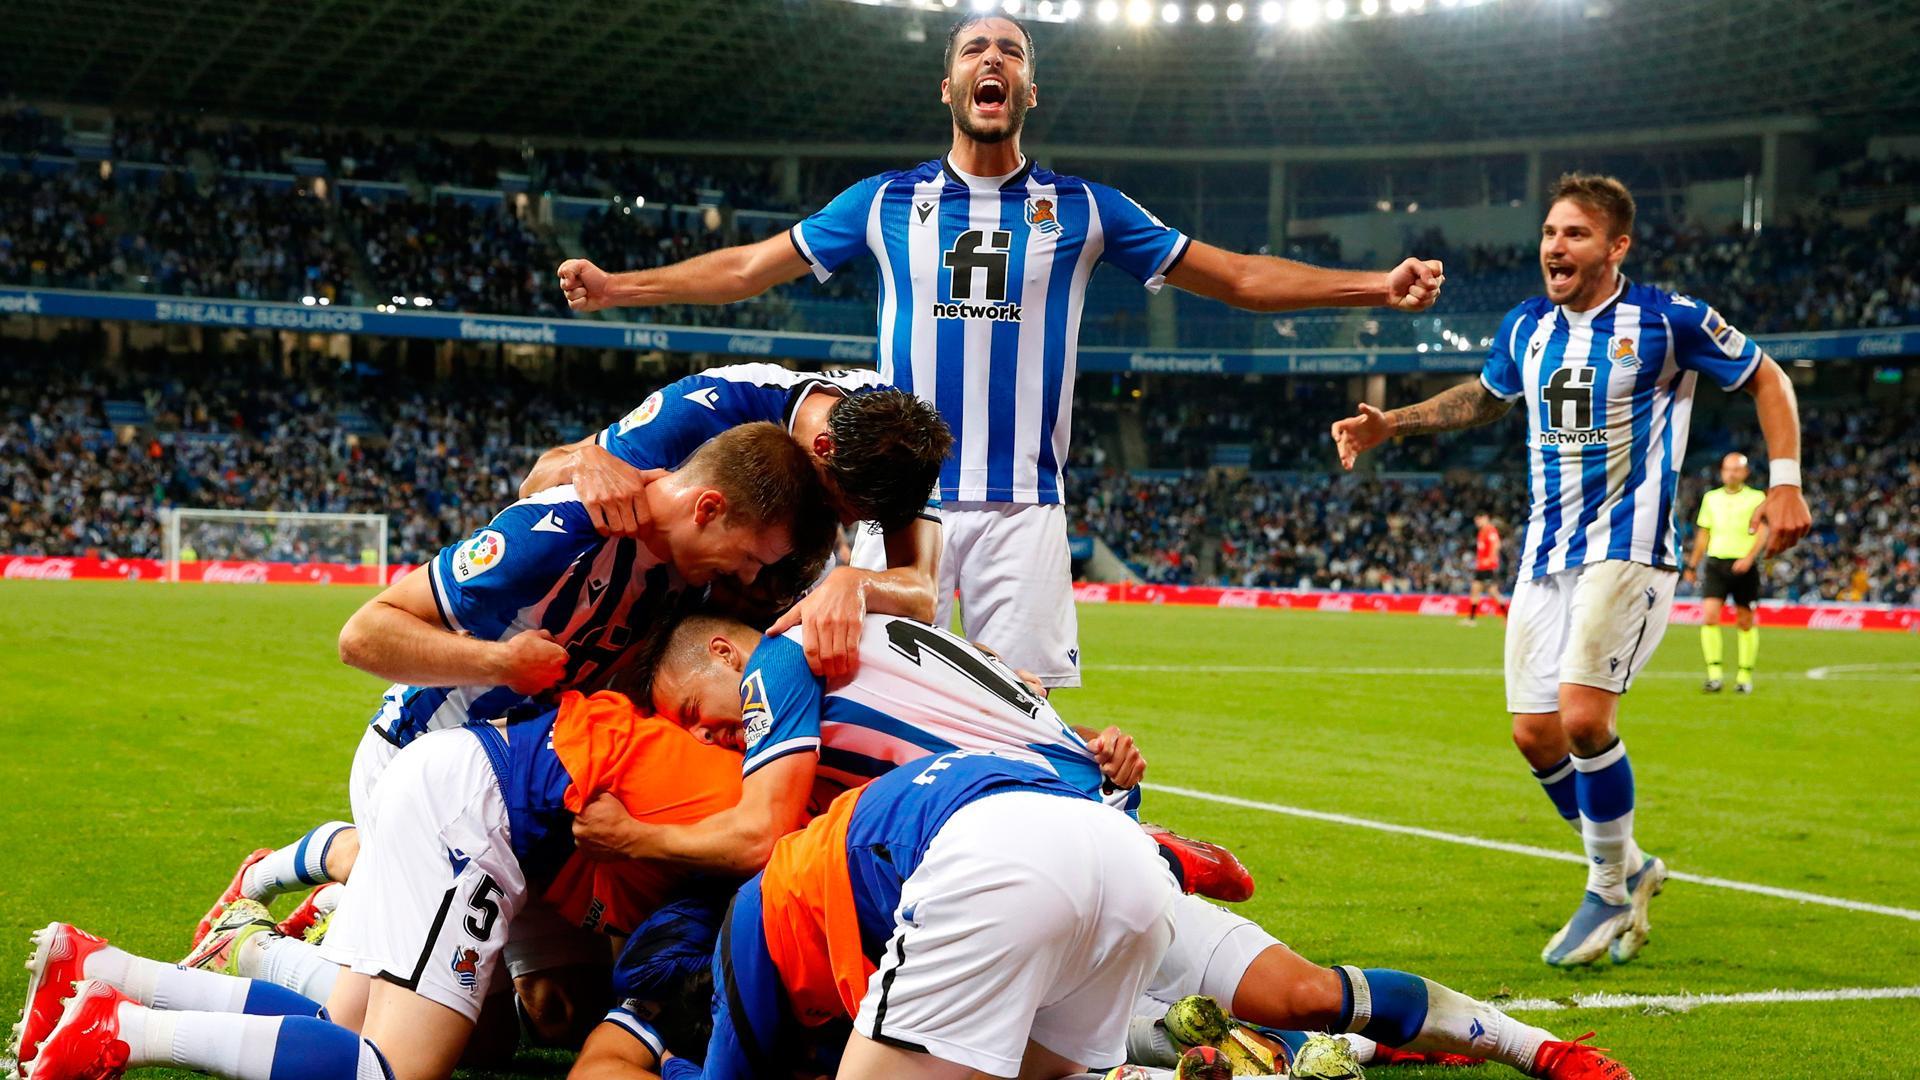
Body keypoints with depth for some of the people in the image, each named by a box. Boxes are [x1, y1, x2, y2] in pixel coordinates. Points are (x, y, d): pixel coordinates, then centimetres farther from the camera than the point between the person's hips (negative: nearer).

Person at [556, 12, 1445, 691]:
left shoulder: (1081, 209, 9)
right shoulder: (887, 201, 10)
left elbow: (1235, 277, 8)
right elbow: (749, 267, 13)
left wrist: (1379, 287, -1)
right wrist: (616, 287, 5)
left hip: (1023, 508, 0)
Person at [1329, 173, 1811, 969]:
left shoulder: (1664, 319, -7)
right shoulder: (1525, 327, 9)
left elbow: (1765, 376, 3)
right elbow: (1485, 398, 30)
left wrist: (1785, 482, -8)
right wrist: (1393, 423, 20)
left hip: (1627, 547, -6)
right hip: (1546, 553, 6)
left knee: (1582, 718, -19)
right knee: (1535, 736, 1)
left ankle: (1609, 890, 3)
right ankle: (1628, 868, 25)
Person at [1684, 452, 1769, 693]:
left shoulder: (1756, 498, 3)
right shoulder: (1711, 498, 14)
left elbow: (1762, 531, -7)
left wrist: (1749, 558, -22)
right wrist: (1692, 565, 20)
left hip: (1744, 566, -2)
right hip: (1716, 563, 2)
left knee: (1746, 621, 4)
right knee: (1709, 615, -13)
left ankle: (1745, 675, 14)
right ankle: (1714, 673, -12)